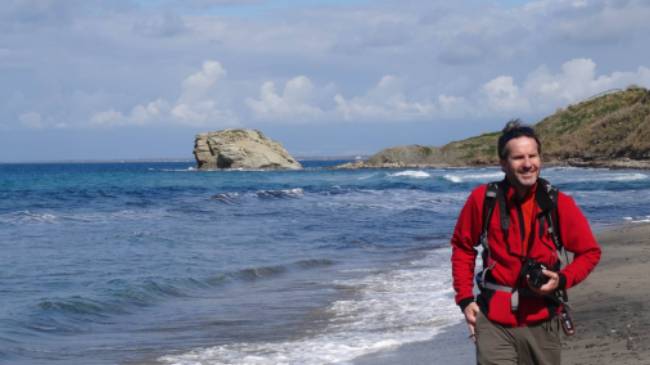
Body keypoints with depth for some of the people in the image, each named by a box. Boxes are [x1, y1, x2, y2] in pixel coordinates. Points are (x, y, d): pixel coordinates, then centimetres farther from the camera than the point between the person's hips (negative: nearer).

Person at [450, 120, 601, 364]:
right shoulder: (483, 199, -6)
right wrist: (465, 298, 3)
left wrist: (562, 280, -12)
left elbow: (590, 252, 6)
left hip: (541, 321, 2)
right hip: (494, 321, -1)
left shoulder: (559, 205, -5)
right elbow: (462, 246, 9)